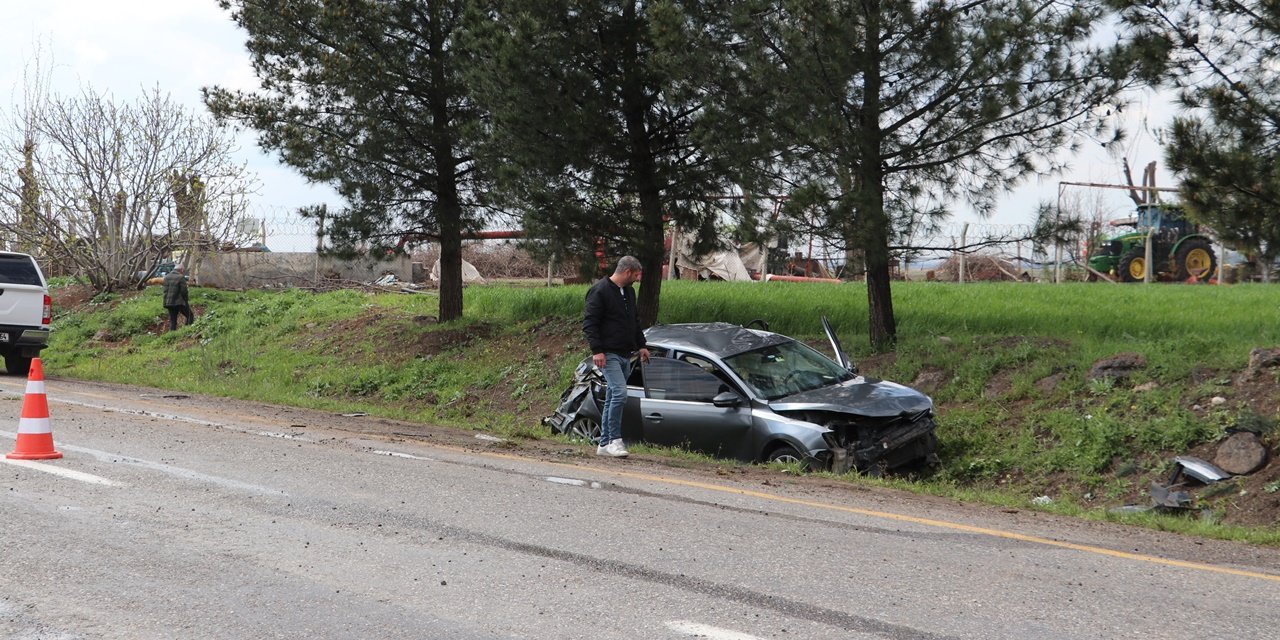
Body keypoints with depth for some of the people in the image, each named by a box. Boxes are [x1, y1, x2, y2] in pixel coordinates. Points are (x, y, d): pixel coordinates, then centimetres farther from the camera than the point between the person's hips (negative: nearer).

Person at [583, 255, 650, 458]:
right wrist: (596, 350, -21)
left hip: (625, 355, 9)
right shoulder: (600, 291, -10)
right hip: (609, 355, -9)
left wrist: (641, 345, 22)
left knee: (612, 399, 10)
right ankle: (614, 439, -13)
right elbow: (589, 323, -14)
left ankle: (604, 444, 14)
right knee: (619, 393, -20)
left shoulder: (629, 291, 17)